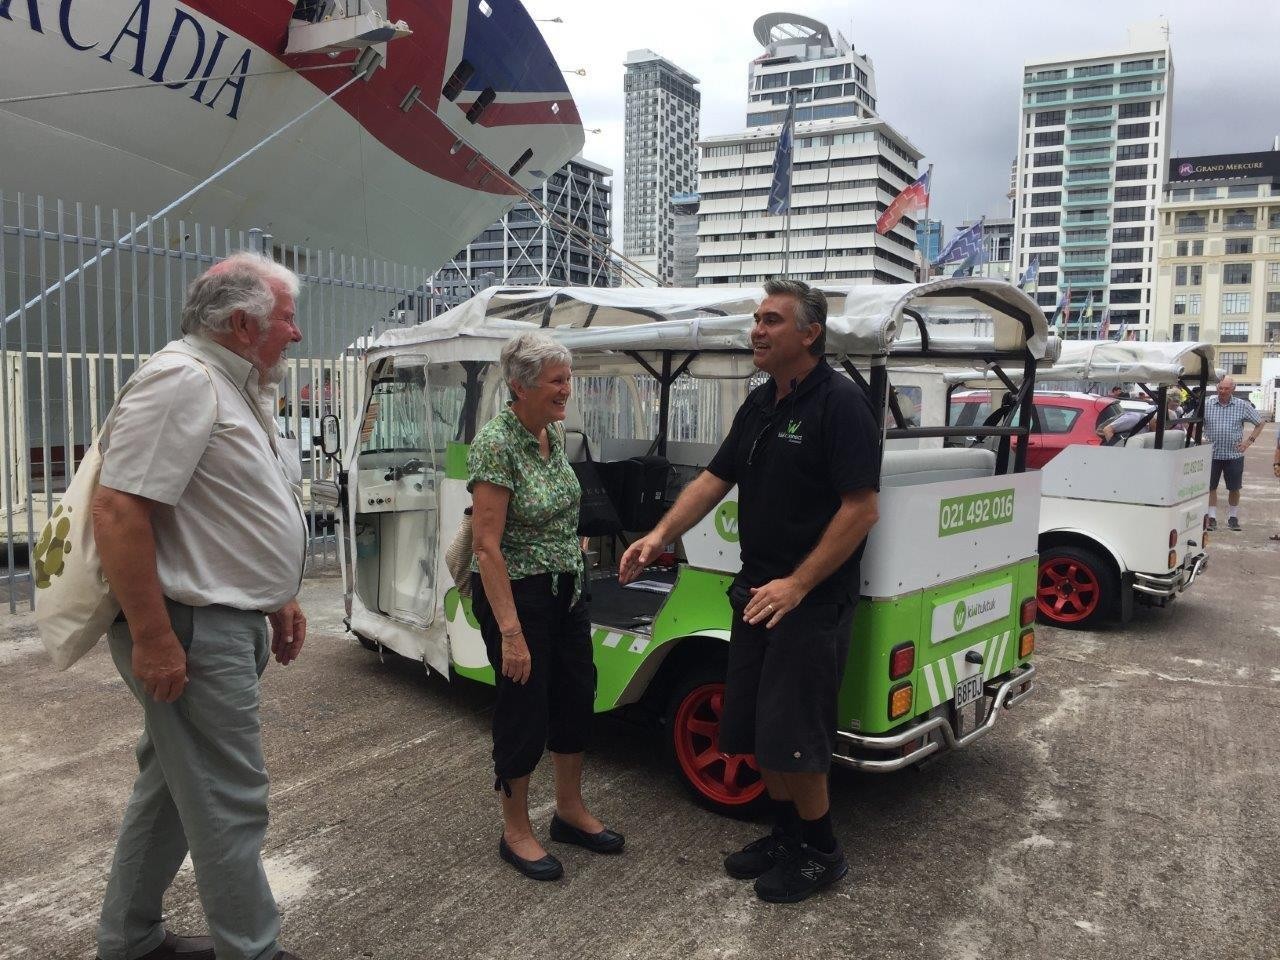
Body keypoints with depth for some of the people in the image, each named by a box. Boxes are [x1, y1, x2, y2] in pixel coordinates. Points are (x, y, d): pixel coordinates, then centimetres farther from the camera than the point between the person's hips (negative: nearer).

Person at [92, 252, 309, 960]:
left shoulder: (233, 390, 15)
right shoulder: (182, 380, -17)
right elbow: (118, 509, -25)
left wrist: (276, 599, 21)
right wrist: (153, 638, -25)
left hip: (225, 624, 11)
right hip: (191, 635, -11)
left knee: (172, 786, 20)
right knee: (229, 804, -1)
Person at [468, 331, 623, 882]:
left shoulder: (554, 433, 4)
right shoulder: (495, 443, -20)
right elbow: (487, 546, -22)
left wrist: (573, 579, 16)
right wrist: (510, 632, -24)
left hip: (566, 589, 8)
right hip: (516, 593, -8)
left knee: (577, 696, 16)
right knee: (525, 707, 4)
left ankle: (570, 811, 36)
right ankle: (516, 832, 25)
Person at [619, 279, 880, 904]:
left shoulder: (840, 403, -14)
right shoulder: (759, 405, 12)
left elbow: (862, 508, -20)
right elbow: (715, 478, 12)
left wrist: (798, 584, -22)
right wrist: (660, 535, -1)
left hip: (812, 600, -8)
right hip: (756, 592, 9)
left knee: (789, 737, -1)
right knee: (753, 729, 15)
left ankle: (821, 853, 21)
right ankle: (786, 834, 34)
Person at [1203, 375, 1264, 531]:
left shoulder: (1243, 406, 1)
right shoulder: (1206, 405, 1)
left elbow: (1259, 424, 8)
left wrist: (1249, 441, -4)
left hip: (1234, 455, 0)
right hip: (1212, 454, 0)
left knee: (1234, 488, 7)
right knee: (1210, 486, 3)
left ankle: (1233, 518, 20)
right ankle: (1212, 518, 12)